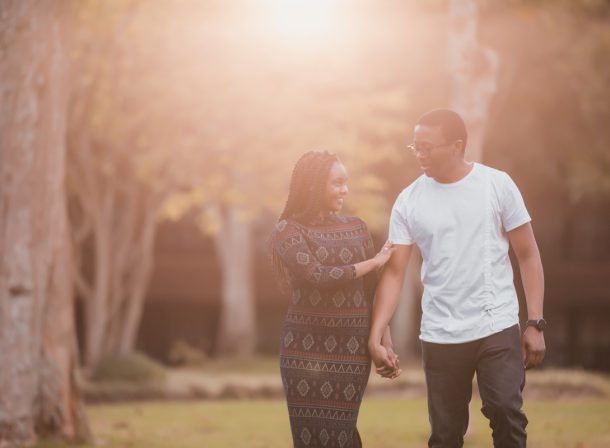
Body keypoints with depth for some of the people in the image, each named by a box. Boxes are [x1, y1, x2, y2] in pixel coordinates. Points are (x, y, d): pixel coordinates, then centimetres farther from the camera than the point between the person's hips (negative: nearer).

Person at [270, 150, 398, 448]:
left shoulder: (356, 227, 11)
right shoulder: (289, 230, -2)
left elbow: (372, 290, 10)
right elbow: (318, 276, -15)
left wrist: (385, 343, 2)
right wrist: (375, 262, -5)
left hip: (352, 348, 3)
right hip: (307, 348, -3)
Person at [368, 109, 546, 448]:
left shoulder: (497, 185, -3)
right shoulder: (408, 201, 0)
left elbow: (528, 255, 2)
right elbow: (394, 272, 1)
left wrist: (535, 323, -4)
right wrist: (375, 337, -8)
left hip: (498, 328, -2)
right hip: (439, 336, 2)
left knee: (506, 413, -16)